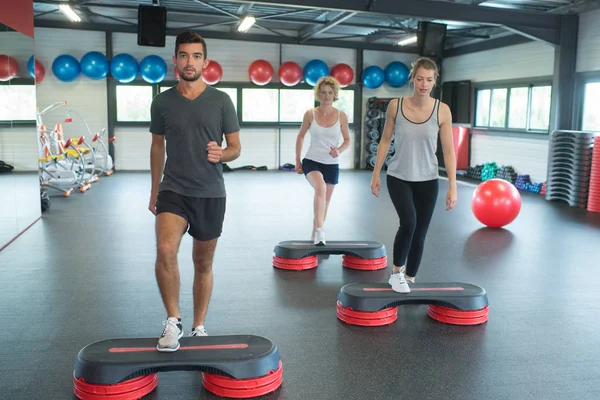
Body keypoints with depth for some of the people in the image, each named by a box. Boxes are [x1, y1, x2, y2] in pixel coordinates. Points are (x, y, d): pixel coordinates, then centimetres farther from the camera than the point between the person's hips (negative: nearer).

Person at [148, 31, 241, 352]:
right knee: (165, 250, -25)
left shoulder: (221, 101, 0)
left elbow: (236, 148, 3)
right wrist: (154, 190, 16)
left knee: (203, 263, 10)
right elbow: (158, 147, 14)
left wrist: (221, 154, -21)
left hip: (210, 193, 0)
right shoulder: (162, 102, 3)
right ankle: (173, 321, -7)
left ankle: (198, 327, 26)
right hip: (173, 189, 0)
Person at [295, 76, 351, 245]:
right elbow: (300, 137, 9)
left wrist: (339, 150, -14)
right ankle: (319, 231, -38)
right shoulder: (310, 114, -3)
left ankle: (315, 236, 31)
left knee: (325, 201, 11)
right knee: (320, 188, -32)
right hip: (311, 161, -2)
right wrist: (297, 160, 8)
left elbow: (347, 140, 8)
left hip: (332, 165, 3)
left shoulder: (341, 116, -2)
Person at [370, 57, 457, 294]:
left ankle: (409, 280, 27)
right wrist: (376, 174, 3)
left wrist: (453, 186, -8)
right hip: (398, 177, -1)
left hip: (427, 181, 1)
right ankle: (396, 272, -1)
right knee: (408, 222, -24)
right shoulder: (395, 106, -7)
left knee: (419, 235, 7)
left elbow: (448, 151, -5)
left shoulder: (442, 110, -8)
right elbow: (385, 141, 3)